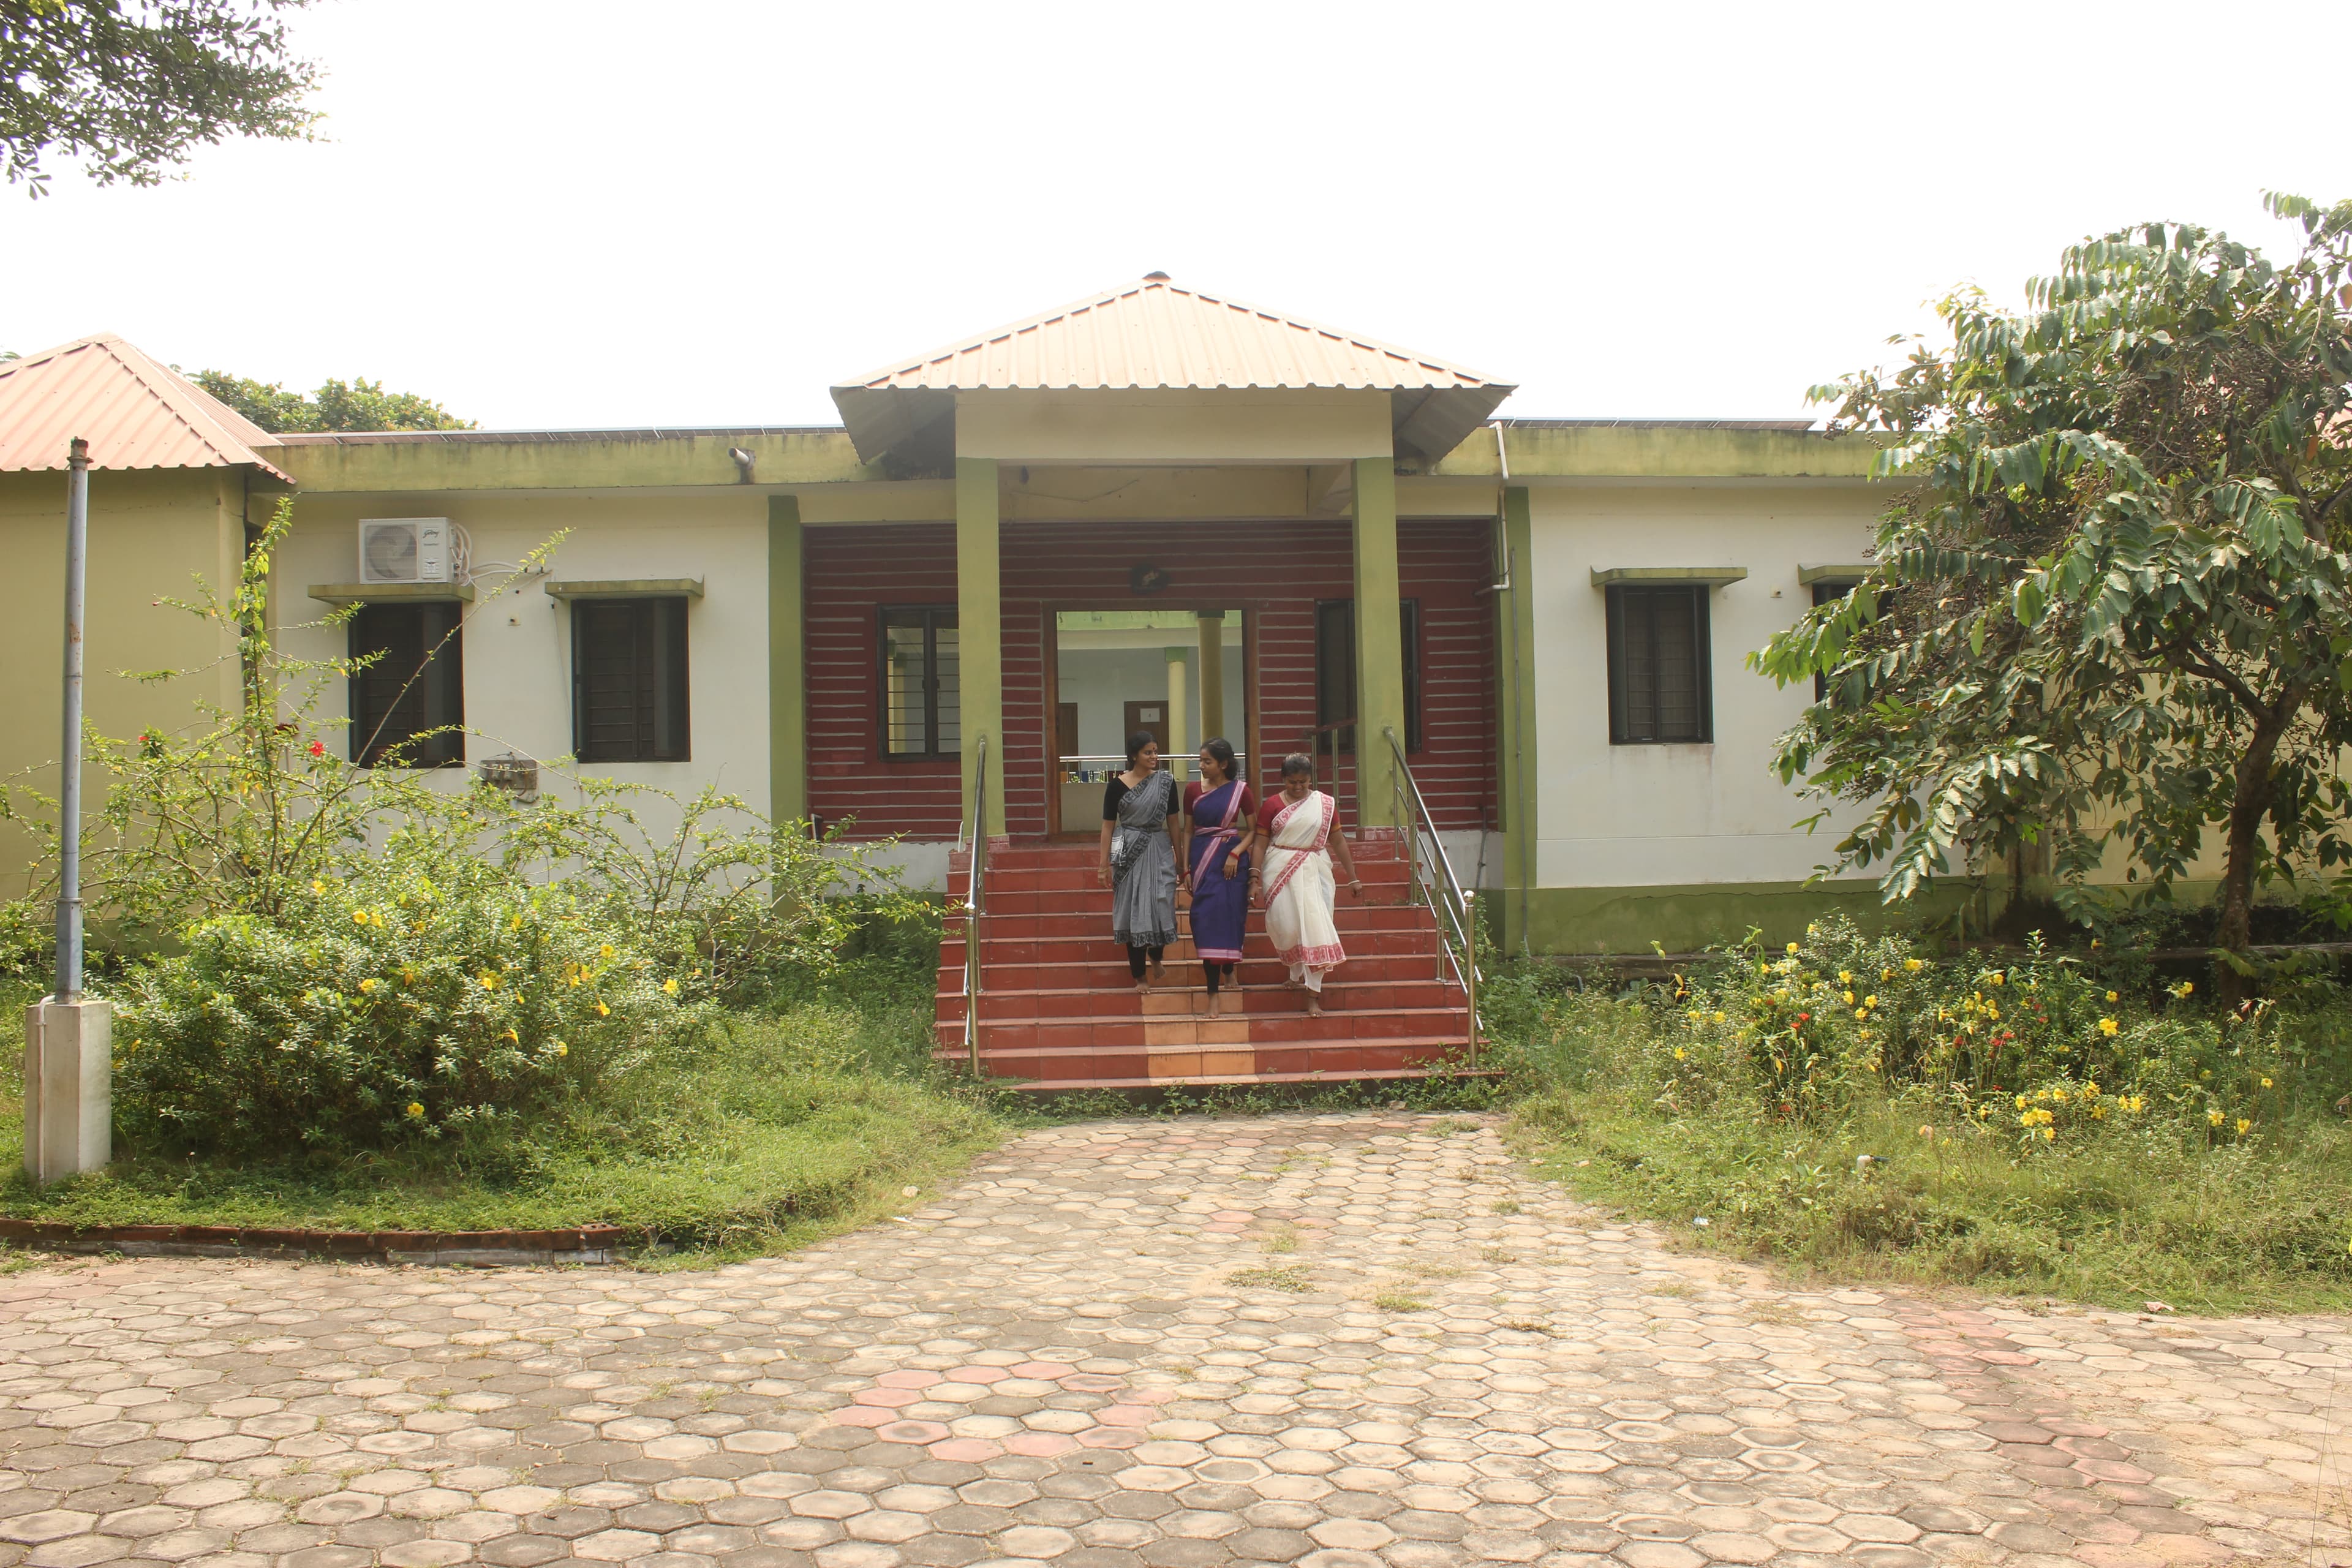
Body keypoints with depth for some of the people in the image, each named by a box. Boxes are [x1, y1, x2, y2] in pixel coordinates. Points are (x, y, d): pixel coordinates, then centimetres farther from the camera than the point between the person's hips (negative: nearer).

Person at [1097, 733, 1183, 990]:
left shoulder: (1166, 782, 2)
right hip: (1129, 853, -1)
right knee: (1133, 912, 2)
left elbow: (1173, 823, 6)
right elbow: (1108, 825, -2)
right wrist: (1104, 864, -4)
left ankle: (1156, 958, 29)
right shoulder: (1117, 785, -4)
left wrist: (1180, 859, 6)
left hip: (1160, 852, 2)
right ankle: (1139, 976, 14)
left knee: (1161, 908, -2)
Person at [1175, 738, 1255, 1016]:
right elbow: (1187, 831, 7)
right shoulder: (1193, 790, 4)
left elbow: (1253, 830, 0)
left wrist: (1236, 853, -13)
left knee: (1231, 917, 4)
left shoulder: (1240, 791, -2)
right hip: (1203, 858, 1)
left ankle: (1228, 972, 32)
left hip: (1232, 859, -1)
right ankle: (1213, 995, -6)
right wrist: (1185, 866, 3)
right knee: (1207, 919, -6)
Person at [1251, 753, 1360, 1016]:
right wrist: (1255, 877, -10)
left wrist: (1353, 878, 8)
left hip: (1314, 871, 0)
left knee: (1315, 926, -7)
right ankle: (1297, 975, 27)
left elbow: (1338, 841, 8)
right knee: (1287, 926, -1)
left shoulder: (1326, 804, 4)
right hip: (1281, 871, 0)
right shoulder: (1272, 806, 1)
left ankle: (1313, 996, -5)